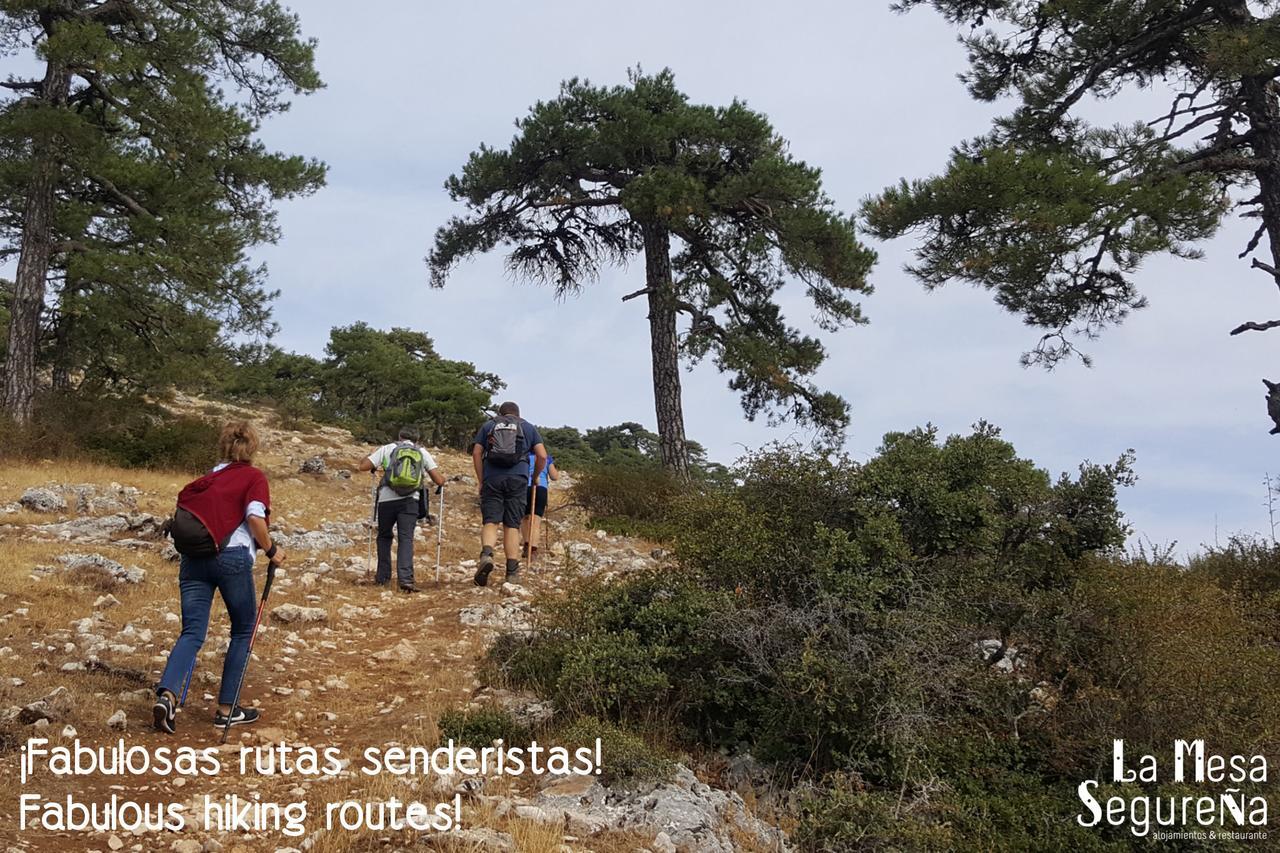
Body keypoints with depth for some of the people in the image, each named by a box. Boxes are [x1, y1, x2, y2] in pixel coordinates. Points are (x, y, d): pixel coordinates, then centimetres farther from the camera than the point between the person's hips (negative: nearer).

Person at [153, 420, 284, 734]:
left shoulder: (209, 477, 20)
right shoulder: (254, 477, 3)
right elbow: (255, 517, -12)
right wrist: (271, 550, -1)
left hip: (193, 557, 5)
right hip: (232, 557, -5)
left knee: (192, 633, 4)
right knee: (243, 630, 11)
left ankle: (167, 695, -19)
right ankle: (226, 709, 12)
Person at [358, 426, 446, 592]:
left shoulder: (387, 448, 13)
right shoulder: (422, 452, 15)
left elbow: (362, 466, 8)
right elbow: (439, 481, 9)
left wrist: (371, 455, 29)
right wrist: (442, 478, 34)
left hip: (387, 499, 0)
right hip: (410, 500, 0)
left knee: (384, 536, 20)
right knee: (406, 538, -3)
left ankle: (383, 577, 24)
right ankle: (406, 579, -19)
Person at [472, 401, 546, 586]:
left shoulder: (488, 426, 18)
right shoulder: (528, 427, 18)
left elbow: (476, 453, 7)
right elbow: (542, 456, 8)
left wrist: (481, 480, 11)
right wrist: (535, 477, 21)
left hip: (492, 479, 0)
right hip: (518, 479, 0)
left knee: (490, 522, 0)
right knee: (512, 525, 2)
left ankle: (486, 554, -28)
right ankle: (512, 572, 0)